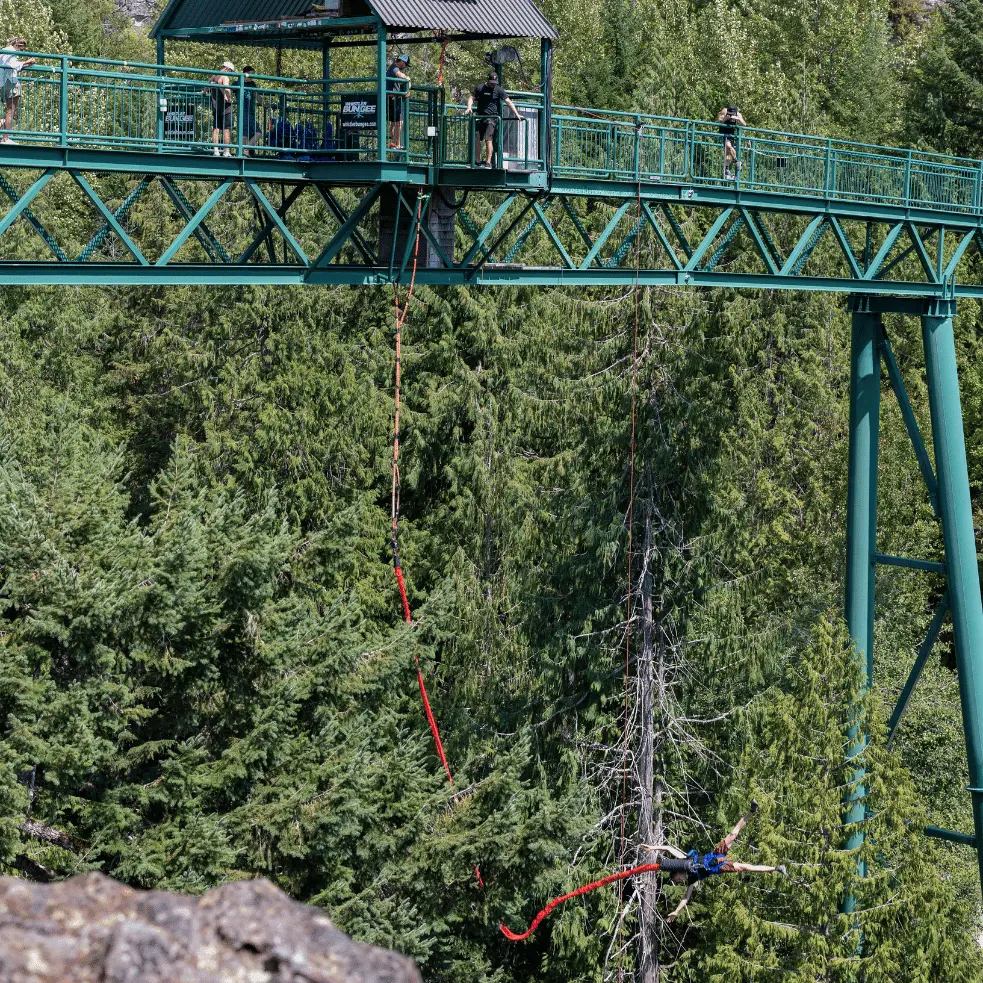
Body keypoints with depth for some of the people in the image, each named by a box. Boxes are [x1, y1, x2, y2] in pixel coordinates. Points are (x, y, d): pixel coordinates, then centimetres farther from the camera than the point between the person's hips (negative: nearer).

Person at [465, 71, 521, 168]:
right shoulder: (480, 88, 8)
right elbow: (471, 98, 11)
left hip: (493, 118, -4)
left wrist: (516, 114, -7)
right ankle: (478, 161, 17)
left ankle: (488, 162, -15)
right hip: (481, 117, 4)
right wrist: (469, 108, -10)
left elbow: (508, 102, 0)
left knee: (488, 140, -15)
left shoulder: (499, 90, 2)